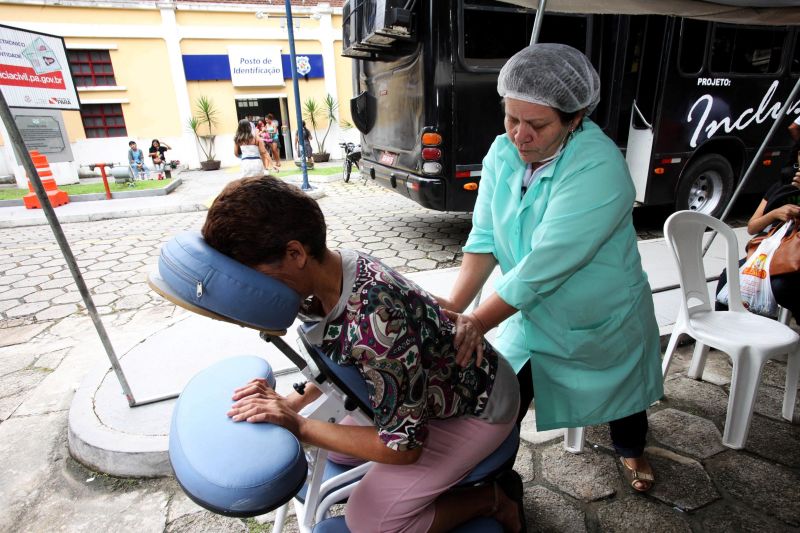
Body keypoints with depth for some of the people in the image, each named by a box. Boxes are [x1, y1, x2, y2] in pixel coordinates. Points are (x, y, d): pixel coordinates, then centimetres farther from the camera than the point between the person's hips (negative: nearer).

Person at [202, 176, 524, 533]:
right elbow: (340, 359, 6)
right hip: (432, 390, 8)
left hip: (480, 407, -8)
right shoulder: (334, 268, -12)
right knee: (335, 444, 16)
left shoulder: (374, 322, -39)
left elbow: (403, 445, -27)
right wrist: (292, 402, -7)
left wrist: (299, 427, -21)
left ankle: (494, 499, 9)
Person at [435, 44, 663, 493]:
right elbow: (484, 238, -14)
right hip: (531, 318, 3)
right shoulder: (503, 153, -12)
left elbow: (544, 265, -35)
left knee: (622, 397, 26)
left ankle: (631, 452, 61)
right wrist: (455, 305, -26)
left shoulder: (598, 168, -31)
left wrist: (478, 322, -32)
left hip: (605, 323, -3)